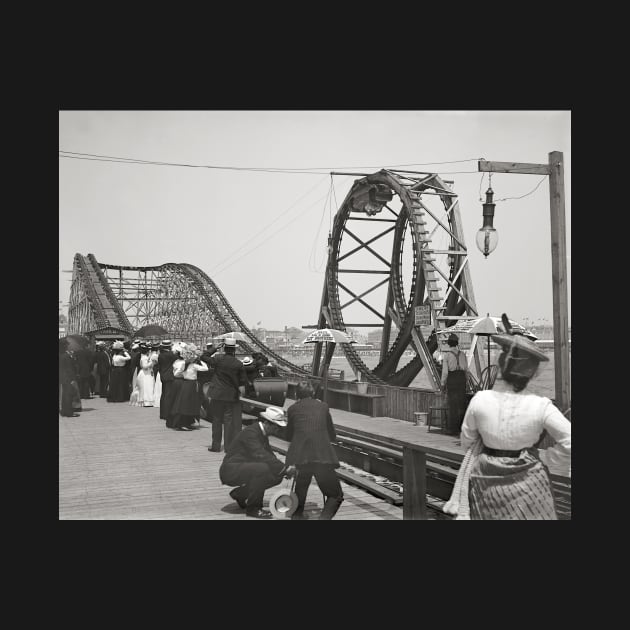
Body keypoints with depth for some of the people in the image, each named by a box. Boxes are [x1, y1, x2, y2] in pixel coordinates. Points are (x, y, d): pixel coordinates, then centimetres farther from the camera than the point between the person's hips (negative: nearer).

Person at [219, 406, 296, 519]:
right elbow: (261, 455, -32)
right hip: (231, 470, -10)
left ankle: (240, 494, 16)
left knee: (276, 476, 0)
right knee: (262, 469, -32)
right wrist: (285, 468, -31)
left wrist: (284, 470, -6)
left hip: (243, 468, 10)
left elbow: (269, 456, 11)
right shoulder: (250, 433, -21)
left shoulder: (262, 433, 9)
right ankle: (252, 508, -15)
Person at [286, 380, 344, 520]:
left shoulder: (293, 409, 15)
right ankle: (325, 516, -12)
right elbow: (332, 436, 26)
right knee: (336, 495, 14)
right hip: (323, 456, -1)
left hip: (299, 457, 1)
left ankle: (296, 514, 6)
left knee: (300, 490, 26)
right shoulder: (323, 406, 18)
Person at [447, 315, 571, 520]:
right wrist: (543, 456, -5)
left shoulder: (480, 400, -15)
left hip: (489, 482, 1)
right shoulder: (540, 406, -18)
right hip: (528, 483, -1)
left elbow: (467, 441, -1)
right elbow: (569, 441, -16)